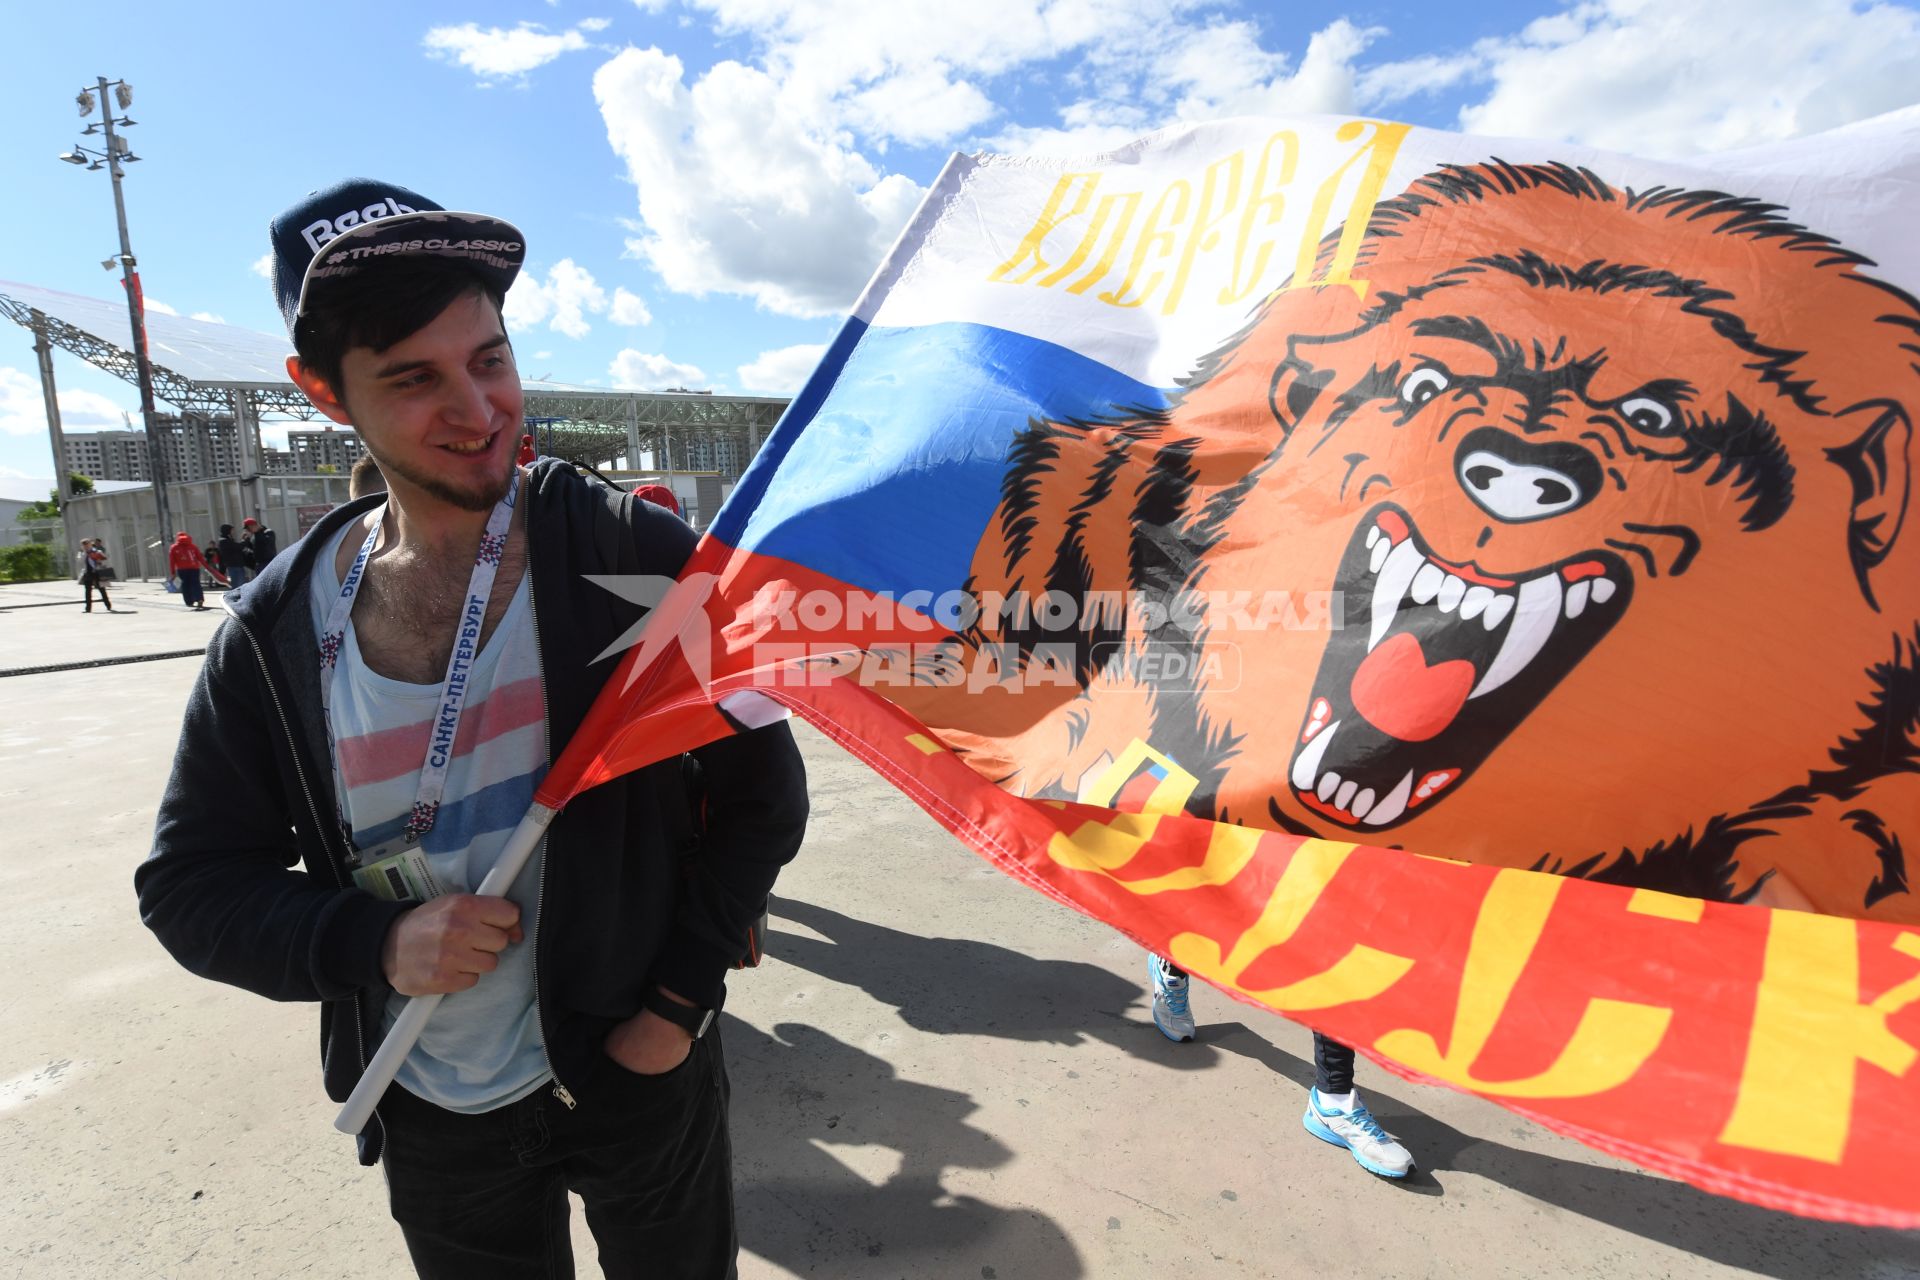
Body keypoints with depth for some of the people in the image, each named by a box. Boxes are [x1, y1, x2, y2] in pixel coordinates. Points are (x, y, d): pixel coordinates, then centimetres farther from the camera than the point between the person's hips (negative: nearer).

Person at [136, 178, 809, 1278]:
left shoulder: (634, 551, -17)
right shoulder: (280, 629, -7)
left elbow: (765, 786, -12)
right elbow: (189, 881, 1)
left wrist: (678, 999, -13)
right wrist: (375, 942, -17)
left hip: (643, 1075, -2)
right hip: (432, 1122, 3)